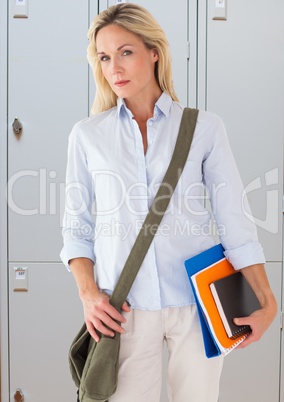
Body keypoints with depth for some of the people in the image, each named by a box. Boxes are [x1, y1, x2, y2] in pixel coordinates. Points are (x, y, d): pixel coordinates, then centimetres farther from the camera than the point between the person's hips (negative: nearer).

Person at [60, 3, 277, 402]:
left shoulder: (204, 127, 0)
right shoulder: (87, 135, 4)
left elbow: (235, 221, -1)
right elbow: (77, 227, 7)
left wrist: (266, 302, -6)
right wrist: (89, 294, -6)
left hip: (198, 300, 0)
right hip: (123, 308, 1)